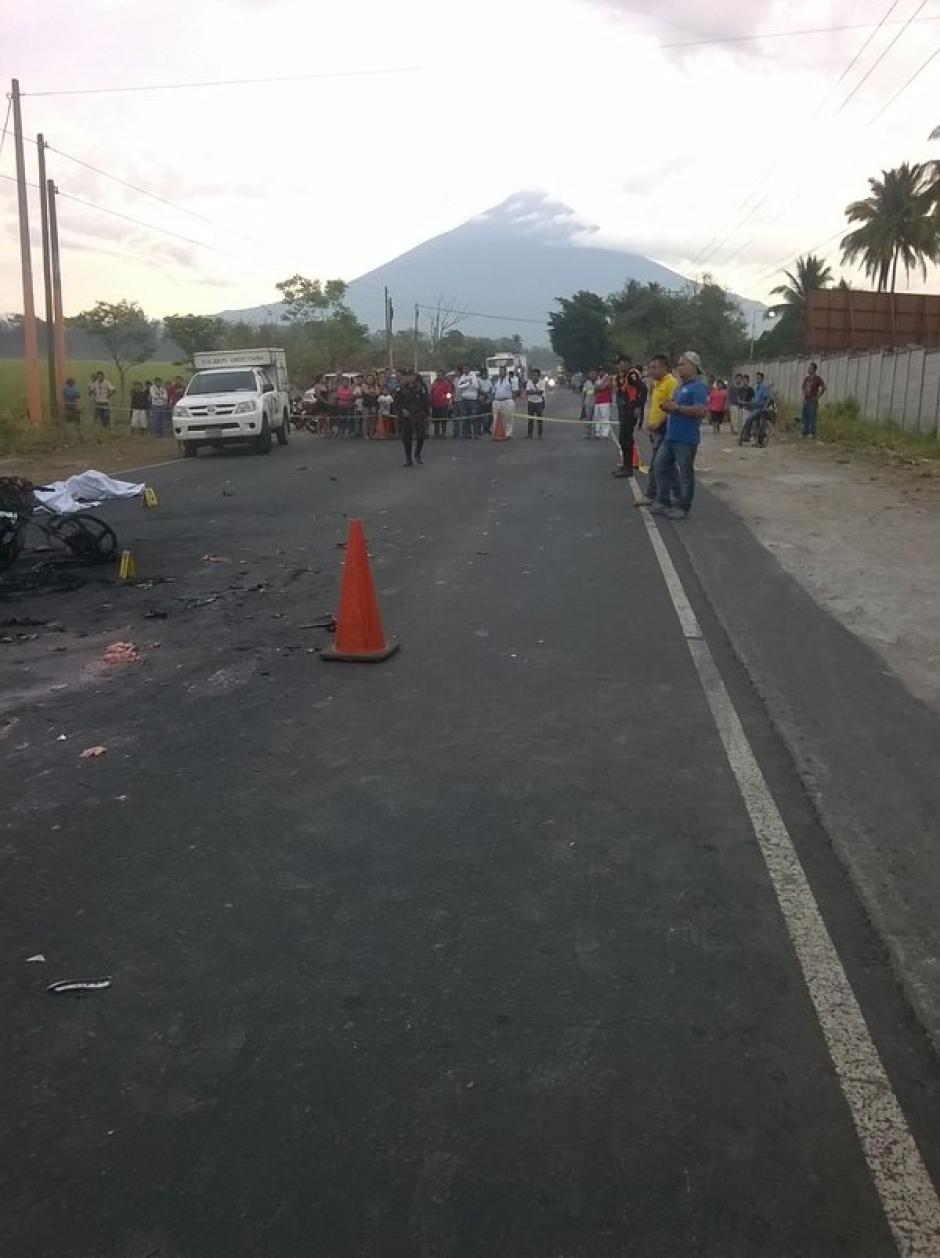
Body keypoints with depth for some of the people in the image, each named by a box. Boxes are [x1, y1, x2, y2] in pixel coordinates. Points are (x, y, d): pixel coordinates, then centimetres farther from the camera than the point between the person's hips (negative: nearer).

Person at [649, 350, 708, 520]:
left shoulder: (698, 386, -13)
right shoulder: (682, 385, 17)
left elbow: (701, 411, -24)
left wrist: (676, 407, -21)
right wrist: (669, 406, 4)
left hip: (686, 439, -10)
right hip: (671, 436, 10)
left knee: (685, 474, -1)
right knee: (661, 467, 11)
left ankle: (683, 508, 7)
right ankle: (663, 502, 20)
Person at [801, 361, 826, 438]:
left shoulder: (818, 378, -7)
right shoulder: (807, 378, 13)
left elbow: (823, 387, -14)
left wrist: (818, 396, -11)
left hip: (813, 401, -7)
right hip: (805, 400, 7)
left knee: (812, 417, -8)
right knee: (805, 417, 9)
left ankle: (812, 433, -6)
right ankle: (805, 432, 16)